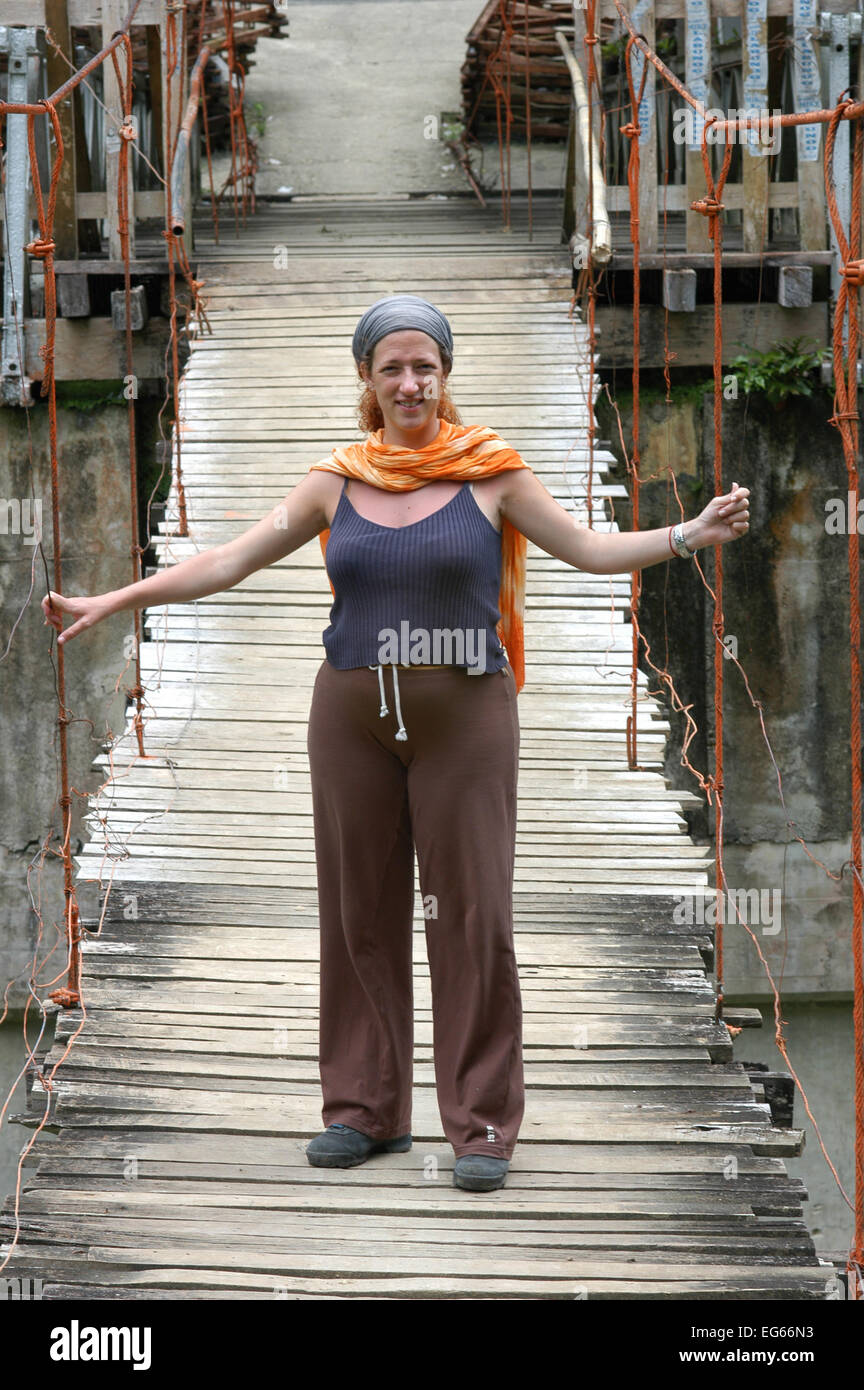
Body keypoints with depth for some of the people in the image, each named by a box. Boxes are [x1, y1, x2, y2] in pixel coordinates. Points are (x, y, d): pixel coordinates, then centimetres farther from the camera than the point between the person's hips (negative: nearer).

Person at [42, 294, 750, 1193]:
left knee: (471, 912, -4)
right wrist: (111, 602, 5)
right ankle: (365, 1109, 17)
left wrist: (689, 535, -10)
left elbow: (588, 549, 4)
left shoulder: (490, 473, 2)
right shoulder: (336, 484, 7)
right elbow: (230, 562, 8)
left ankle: (482, 1123, 3)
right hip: (354, 714, 2)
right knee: (359, 910, 5)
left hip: (464, 715, -2)